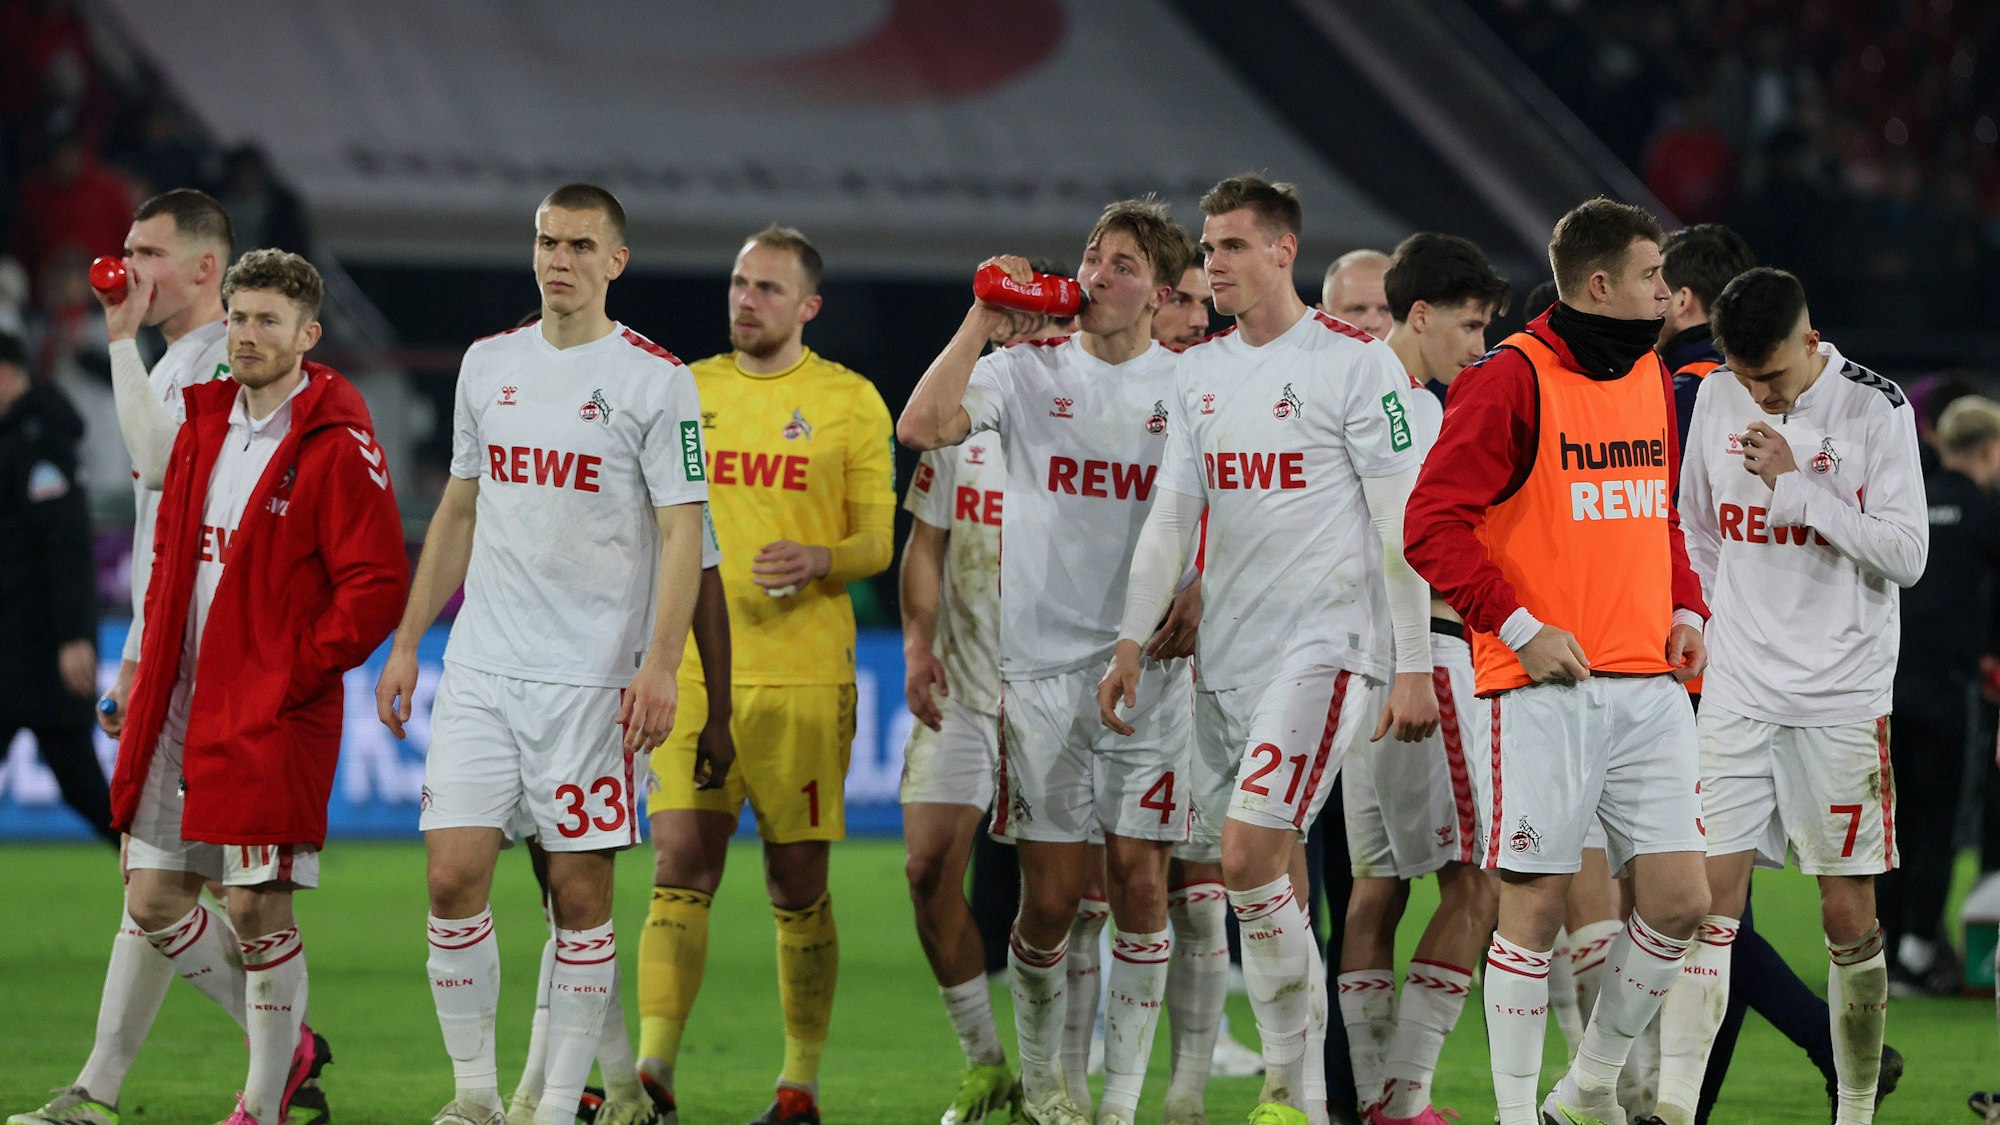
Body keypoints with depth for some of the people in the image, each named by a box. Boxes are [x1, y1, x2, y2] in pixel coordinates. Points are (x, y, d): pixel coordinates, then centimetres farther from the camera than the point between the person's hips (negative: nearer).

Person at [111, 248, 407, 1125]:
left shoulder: (337, 449, -9)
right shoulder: (202, 429, 12)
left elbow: (376, 588, -13)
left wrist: (292, 674, -15)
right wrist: (147, 671, 10)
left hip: (273, 717, -7)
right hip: (178, 710, 7)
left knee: (257, 907, -5)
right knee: (154, 900, 6)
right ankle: (284, 1042, 25)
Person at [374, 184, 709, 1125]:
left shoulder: (655, 380, -4)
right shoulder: (488, 365, 11)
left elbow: (681, 533, -6)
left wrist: (659, 666, -16)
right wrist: (406, 642, 16)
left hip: (592, 679, -4)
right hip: (479, 672, 4)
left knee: (580, 893, -1)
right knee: (454, 878, -4)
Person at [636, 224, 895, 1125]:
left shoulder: (850, 401, 2)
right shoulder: (686, 391, 11)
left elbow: (877, 539, 1)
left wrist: (818, 560, -19)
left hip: (803, 674, -2)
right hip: (695, 670, 2)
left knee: (798, 884, 3)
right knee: (680, 870, -8)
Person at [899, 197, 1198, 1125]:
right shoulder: (1030, 372, 4)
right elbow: (921, 428, -11)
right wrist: (983, 318, -11)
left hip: (1150, 668, 0)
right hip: (1042, 664, 0)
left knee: (1139, 882, -3)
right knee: (1051, 894, 0)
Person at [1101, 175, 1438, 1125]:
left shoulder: (1356, 364, -6)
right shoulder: (1199, 373, 13)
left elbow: (1401, 526, -7)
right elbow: (1171, 515, 15)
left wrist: (1413, 667, -10)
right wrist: (1131, 640, 6)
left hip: (1324, 646, -6)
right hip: (1227, 655, 7)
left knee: (1249, 852, -19)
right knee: (1272, 882, 6)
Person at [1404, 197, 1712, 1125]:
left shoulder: (1651, 377, 15)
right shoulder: (1510, 381, -9)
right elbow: (1433, 526, -12)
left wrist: (1685, 609, 11)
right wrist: (1520, 628, -16)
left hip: (1649, 682, 7)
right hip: (1547, 688, -7)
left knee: (1677, 900, 1)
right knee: (1536, 904, -3)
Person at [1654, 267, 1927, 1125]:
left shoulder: (1875, 409, -8)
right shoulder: (1717, 402, 5)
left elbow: (1906, 554, -12)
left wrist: (1797, 486, -17)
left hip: (1843, 700, -3)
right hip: (1737, 693, 3)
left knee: (1848, 916, 1)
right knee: (1710, 900, -6)